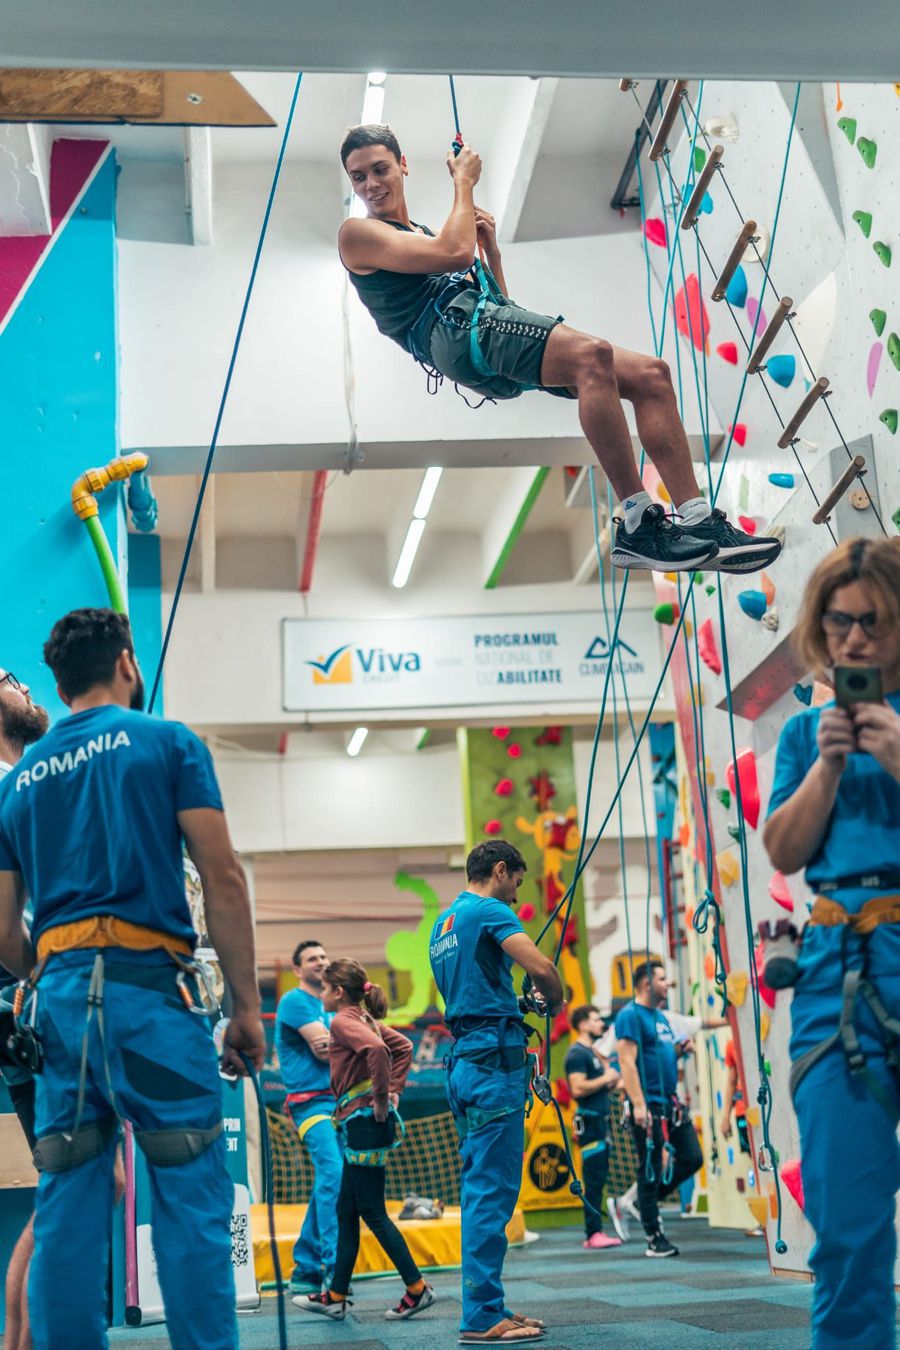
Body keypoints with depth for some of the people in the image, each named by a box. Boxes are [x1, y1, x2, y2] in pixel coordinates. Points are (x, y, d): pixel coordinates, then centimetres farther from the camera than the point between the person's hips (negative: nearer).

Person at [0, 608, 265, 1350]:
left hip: (60, 996, 5)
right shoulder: (168, 743, 3)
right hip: (149, 989, -5)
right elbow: (222, 878, -5)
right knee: (192, 1199, -2)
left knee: (67, 1209, 7)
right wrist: (247, 1005, -1)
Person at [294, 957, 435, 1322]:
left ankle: (417, 1288, 1)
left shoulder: (343, 1021, -12)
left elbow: (376, 1049, -30)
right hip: (362, 1124, 10)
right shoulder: (366, 1018, 15)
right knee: (346, 1211, 12)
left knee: (372, 1212, -3)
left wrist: (382, 1098, -21)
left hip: (363, 1121, -10)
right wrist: (393, 1091, 15)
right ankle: (336, 1296, 17)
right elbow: (404, 1047, 22)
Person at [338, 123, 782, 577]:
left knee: (651, 376, -7)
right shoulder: (358, 233, 9)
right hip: (456, 331, -9)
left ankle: (701, 524, -17)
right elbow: (454, 253, -8)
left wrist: (490, 246, 18)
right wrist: (464, 183, 6)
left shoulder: (422, 233, 36)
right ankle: (639, 526, -36)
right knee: (592, 355, -34)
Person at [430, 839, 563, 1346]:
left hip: (465, 1061, 9)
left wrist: (521, 1001, 24)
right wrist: (556, 1002, -2)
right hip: (495, 1060, -9)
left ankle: (488, 1308, 17)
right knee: (493, 1190, -8)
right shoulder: (490, 911, -8)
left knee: (481, 1188, 12)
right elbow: (541, 967, -21)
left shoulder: (443, 924, 20)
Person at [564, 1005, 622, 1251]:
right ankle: (594, 1234, -8)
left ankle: (595, 1232, 14)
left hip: (600, 1121, 10)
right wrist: (606, 1079, -14)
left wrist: (612, 1081, 8)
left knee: (598, 1178, 10)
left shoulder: (591, 1052, 19)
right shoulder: (577, 1054, -12)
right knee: (593, 1179, -9)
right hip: (590, 1121, -10)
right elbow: (578, 1088, -24)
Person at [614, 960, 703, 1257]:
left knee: (692, 1159, 8)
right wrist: (638, 1105, -24)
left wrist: (678, 1049, 6)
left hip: (671, 1102, 9)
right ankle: (655, 1239, 5)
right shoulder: (631, 1015, -10)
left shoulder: (660, 1016, 17)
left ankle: (643, 1200, 22)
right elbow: (627, 1061, -18)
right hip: (649, 1106, -9)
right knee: (651, 1170, -2)